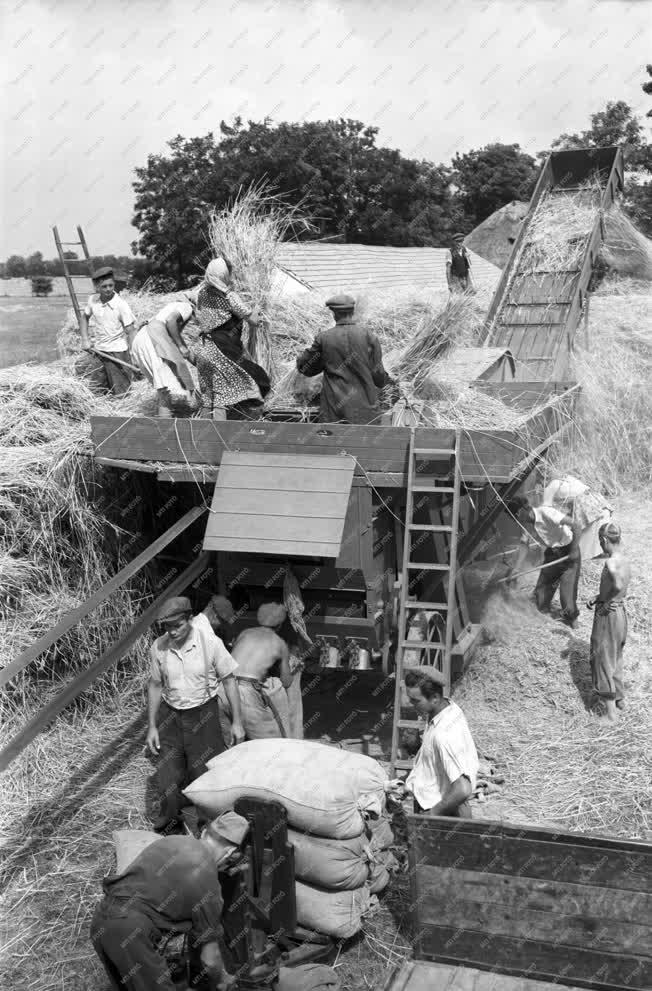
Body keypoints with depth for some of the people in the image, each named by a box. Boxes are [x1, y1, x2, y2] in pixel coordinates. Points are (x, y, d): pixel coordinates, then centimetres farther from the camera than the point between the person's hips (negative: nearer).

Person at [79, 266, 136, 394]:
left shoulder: (121, 305, -15)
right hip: (97, 350, 5)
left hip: (117, 350, -4)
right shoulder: (92, 300, -2)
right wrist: (85, 339, 6)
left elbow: (130, 331, -14)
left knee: (120, 391, -3)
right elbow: (84, 317, 17)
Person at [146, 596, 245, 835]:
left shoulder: (210, 642, -16)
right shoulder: (159, 648, -8)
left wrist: (237, 722, -6)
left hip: (203, 713, -2)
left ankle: (207, 821, 22)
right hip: (170, 714, 2)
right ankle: (171, 818, 28)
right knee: (168, 775, 5)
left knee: (204, 772, 2)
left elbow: (228, 680, -7)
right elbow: (155, 686, 5)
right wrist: (152, 726, 5)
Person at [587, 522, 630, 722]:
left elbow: (618, 586, -42)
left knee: (603, 660, 1)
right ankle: (619, 698, 39)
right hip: (621, 612, 9)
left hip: (608, 615, -9)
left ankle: (611, 711, 6)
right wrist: (598, 598, 12)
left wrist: (607, 603, -26)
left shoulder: (611, 562, -24)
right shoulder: (624, 560, 6)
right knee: (615, 658, 24)